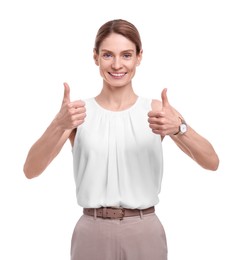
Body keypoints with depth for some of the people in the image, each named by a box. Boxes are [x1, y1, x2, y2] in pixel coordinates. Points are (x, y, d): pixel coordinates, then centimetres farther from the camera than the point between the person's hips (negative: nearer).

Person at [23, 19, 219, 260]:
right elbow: (31, 170, -11)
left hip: (144, 234, 0)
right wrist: (59, 124, -27)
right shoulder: (79, 112, -2)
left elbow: (212, 162, -10)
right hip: (92, 234, 0)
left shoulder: (157, 110, -2)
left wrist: (179, 128, -28)